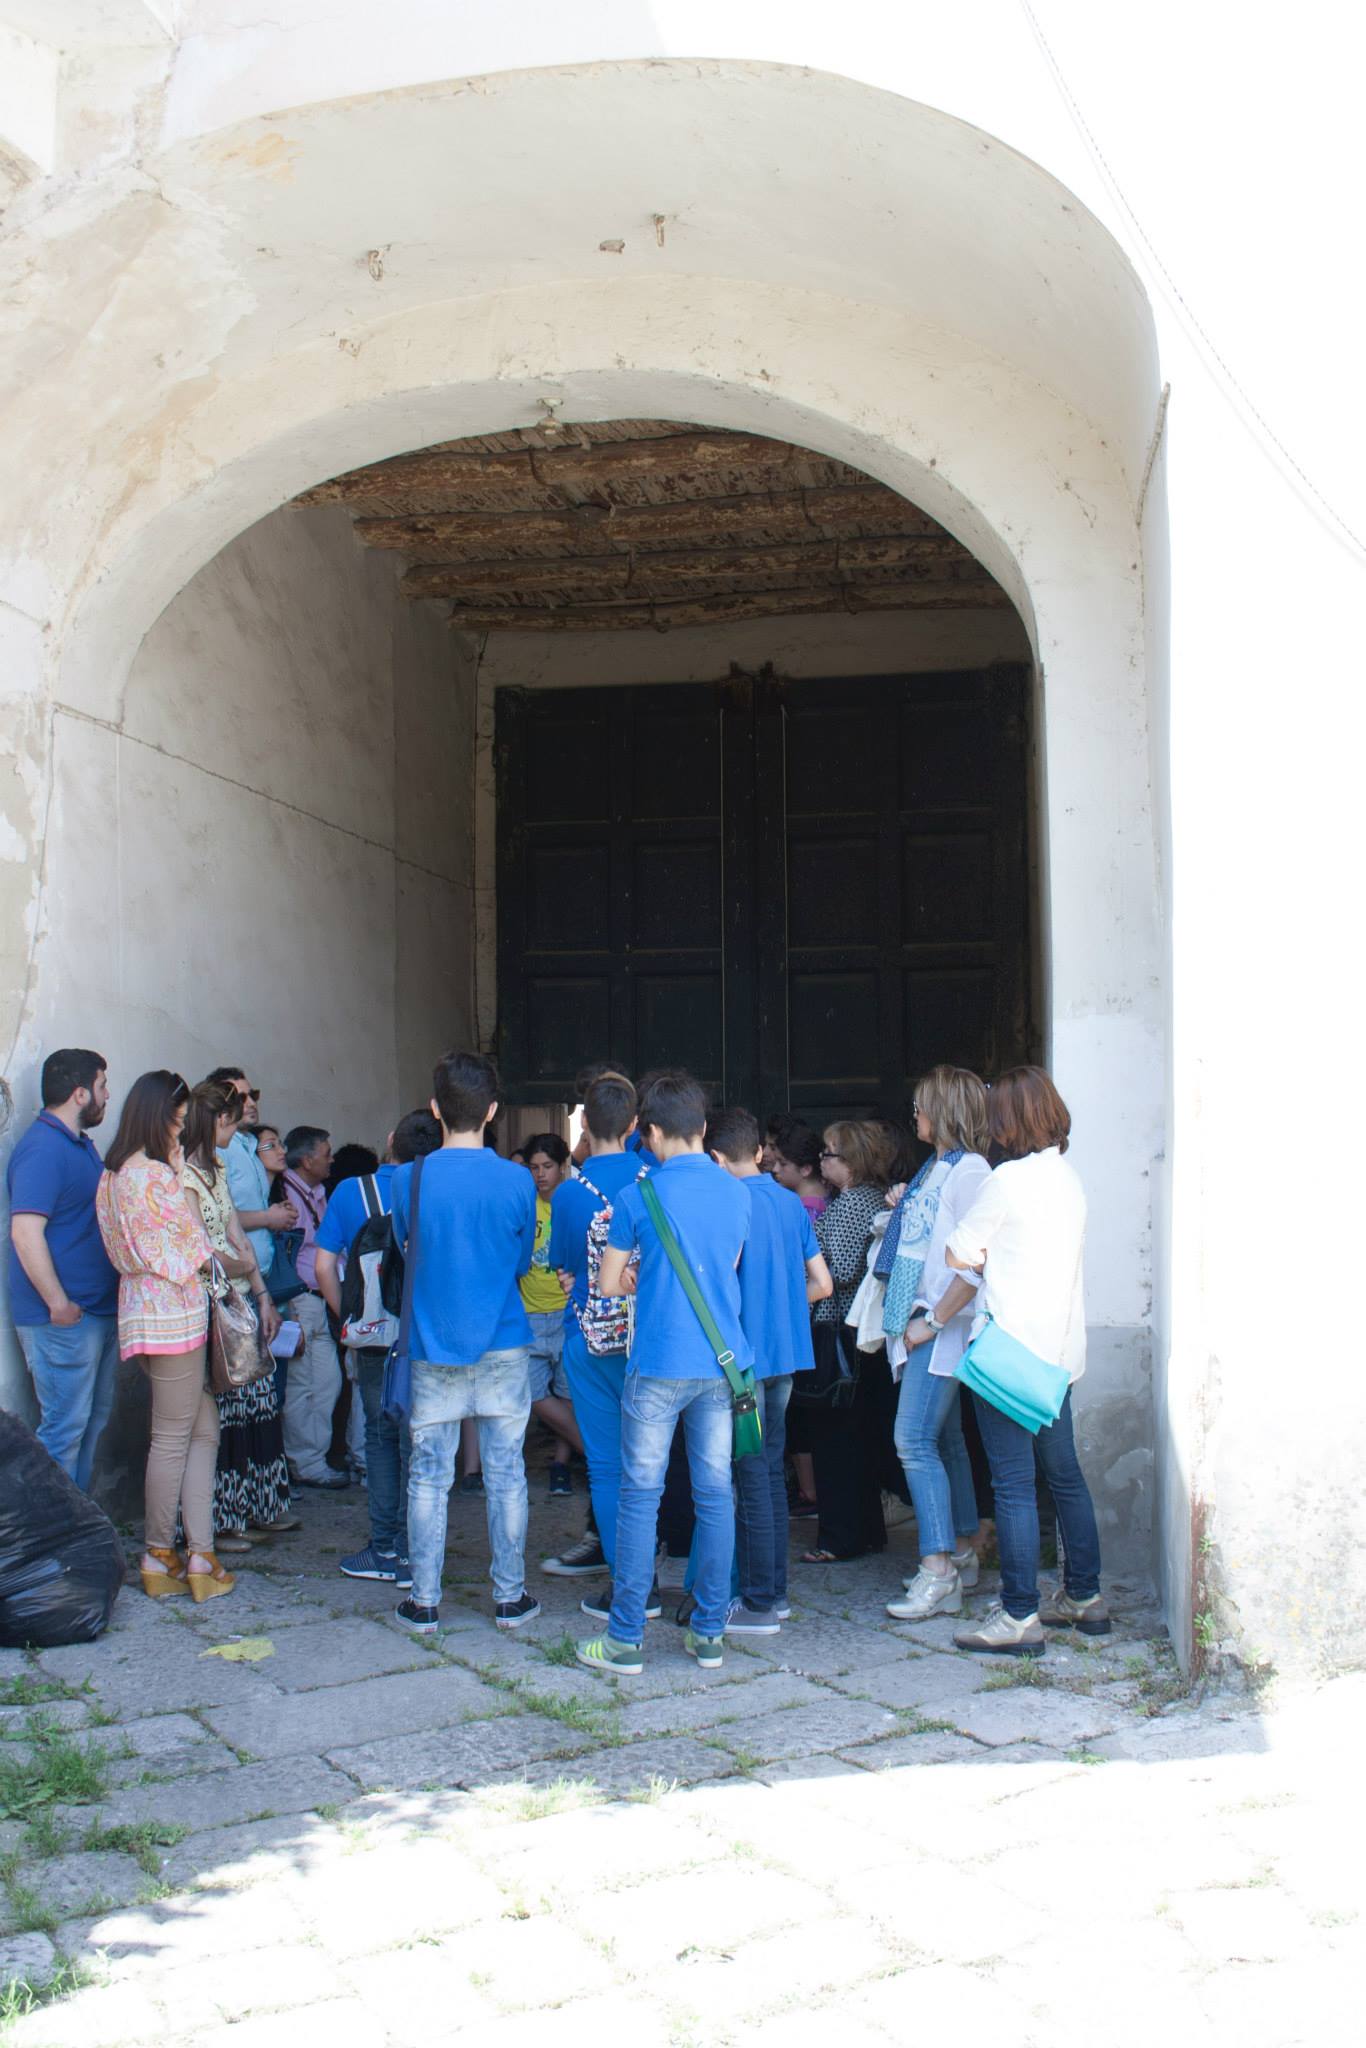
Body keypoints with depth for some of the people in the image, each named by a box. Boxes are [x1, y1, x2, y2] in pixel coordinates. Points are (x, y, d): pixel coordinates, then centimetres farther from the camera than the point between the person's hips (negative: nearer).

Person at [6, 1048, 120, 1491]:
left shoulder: (80, 1144, 15)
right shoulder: (43, 1148, -17)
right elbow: (25, 1231, -25)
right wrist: (59, 1304, -24)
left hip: (99, 1312, 10)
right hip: (64, 1320, -10)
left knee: (92, 1420, 16)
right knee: (65, 1428, -5)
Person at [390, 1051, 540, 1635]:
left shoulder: (409, 1179, -8)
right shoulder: (517, 1181, -7)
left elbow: (406, 1249, 7)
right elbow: (523, 1262, 6)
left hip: (433, 1347, 0)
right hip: (503, 1345, 0)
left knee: (428, 1475, 8)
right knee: (506, 1473, 8)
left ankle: (424, 1602, 13)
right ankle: (510, 1597, 16)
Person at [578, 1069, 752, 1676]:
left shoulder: (637, 1197, -8)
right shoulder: (737, 1193, 6)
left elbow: (609, 1283, -1)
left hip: (658, 1365, -4)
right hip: (723, 1361, 4)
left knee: (640, 1496, 2)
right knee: (715, 1494, 8)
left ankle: (626, 1639, 5)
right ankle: (709, 1633, 14)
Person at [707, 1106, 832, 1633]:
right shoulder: (791, 1202, 9)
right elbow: (822, 1283, 11)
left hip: (747, 1355, -8)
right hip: (787, 1353, 8)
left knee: (752, 1480, -2)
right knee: (772, 1474, 15)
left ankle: (759, 1605, 3)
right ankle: (776, 1592, 21)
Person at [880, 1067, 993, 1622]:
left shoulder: (969, 1170, -13)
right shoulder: (935, 1168, 16)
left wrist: (934, 1321, -19)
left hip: (944, 1328, -10)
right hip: (922, 1325, 10)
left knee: (915, 1440, -14)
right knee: (945, 1440, 13)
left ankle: (938, 1575, -13)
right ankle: (962, 1556, 21)